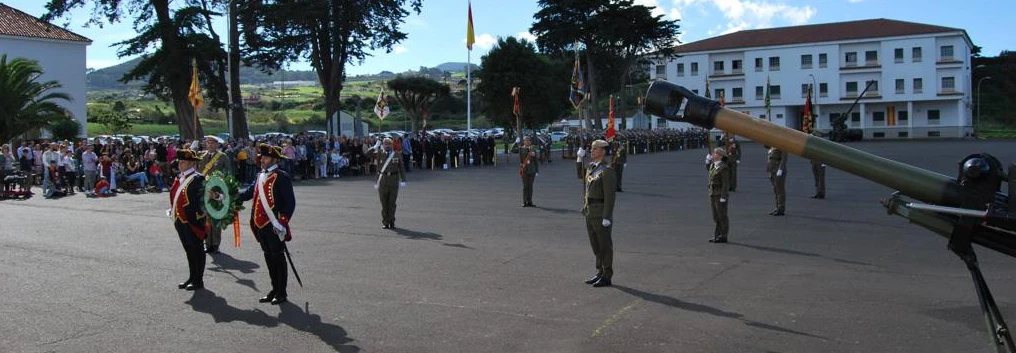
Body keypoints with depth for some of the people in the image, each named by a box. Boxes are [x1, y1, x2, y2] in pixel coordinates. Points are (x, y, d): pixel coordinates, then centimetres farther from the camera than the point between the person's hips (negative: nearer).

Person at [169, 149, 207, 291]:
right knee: (189, 250, 16)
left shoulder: (198, 179, -14)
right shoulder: (179, 178, 12)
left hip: (193, 222, -8)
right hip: (181, 221, 8)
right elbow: (174, 195, 20)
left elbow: (201, 199, -20)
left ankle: (198, 281, 10)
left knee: (196, 251, 2)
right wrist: (172, 210, 13)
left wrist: (199, 216, -26)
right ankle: (192, 277, 27)